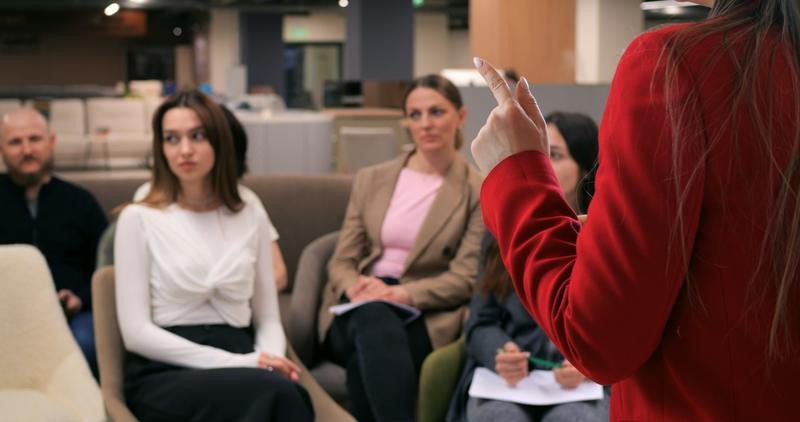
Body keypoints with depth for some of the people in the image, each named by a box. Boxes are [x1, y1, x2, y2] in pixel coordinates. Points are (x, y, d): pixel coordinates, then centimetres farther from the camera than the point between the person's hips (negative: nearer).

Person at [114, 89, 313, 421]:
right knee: (277, 393, -36)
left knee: (286, 394, -36)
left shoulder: (252, 217, 15)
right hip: (165, 375, -4)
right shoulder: (139, 219, 3)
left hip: (239, 367, 4)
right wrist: (235, 363, -14)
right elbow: (135, 331, -5)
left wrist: (271, 360, -10)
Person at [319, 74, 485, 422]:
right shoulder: (371, 179, 15)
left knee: (368, 354, -37)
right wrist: (358, 287, -14)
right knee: (374, 318, -37)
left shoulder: (480, 192, 5)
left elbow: (465, 278, -4)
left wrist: (403, 294, -21)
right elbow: (341, 261, 11)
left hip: (426, 315, -2)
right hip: (360, 312, 2)